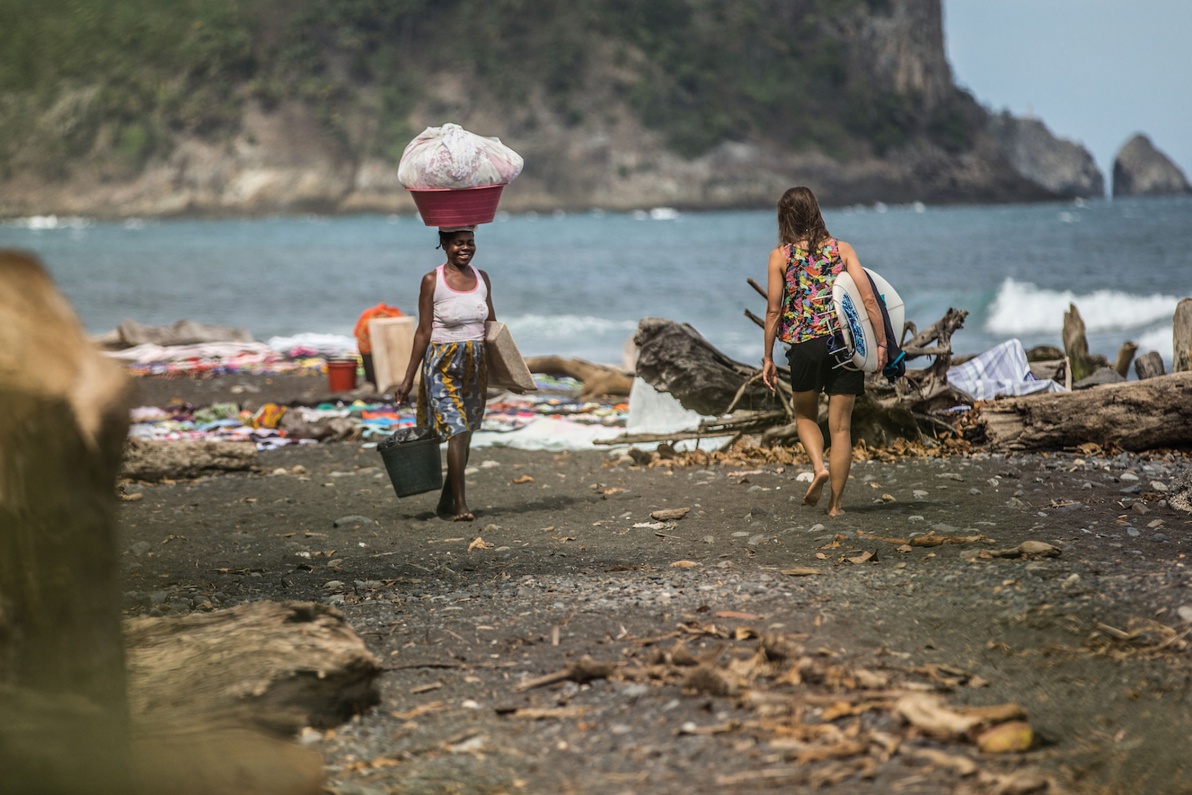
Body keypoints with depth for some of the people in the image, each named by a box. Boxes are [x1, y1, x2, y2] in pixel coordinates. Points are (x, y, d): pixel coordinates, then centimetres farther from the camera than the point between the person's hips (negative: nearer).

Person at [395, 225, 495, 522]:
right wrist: (408, 378, -4)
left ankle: (446, 502, 19)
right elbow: (424, 331, -4)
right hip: (443, 364, -5)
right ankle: (461, 505, -13)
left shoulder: (482, 278, 8)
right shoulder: (432, 281, -6)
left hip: (477, 364, 5)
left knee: (466, 432, 8)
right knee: (456, 429, -15)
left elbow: (492, 327, 16)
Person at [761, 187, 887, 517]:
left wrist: (768, 358, 6)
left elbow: (773, 311, -1)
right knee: (840, 425, 7)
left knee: (805, 415, 22)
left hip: (804, 344, -1)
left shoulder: (780, 256, 1)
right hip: (845, 341, 1)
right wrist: (882, 343, -1)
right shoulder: (841, 249, 5)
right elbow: (868, 298, -4)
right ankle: (836, 503, 7)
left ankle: (819, 466, -5)